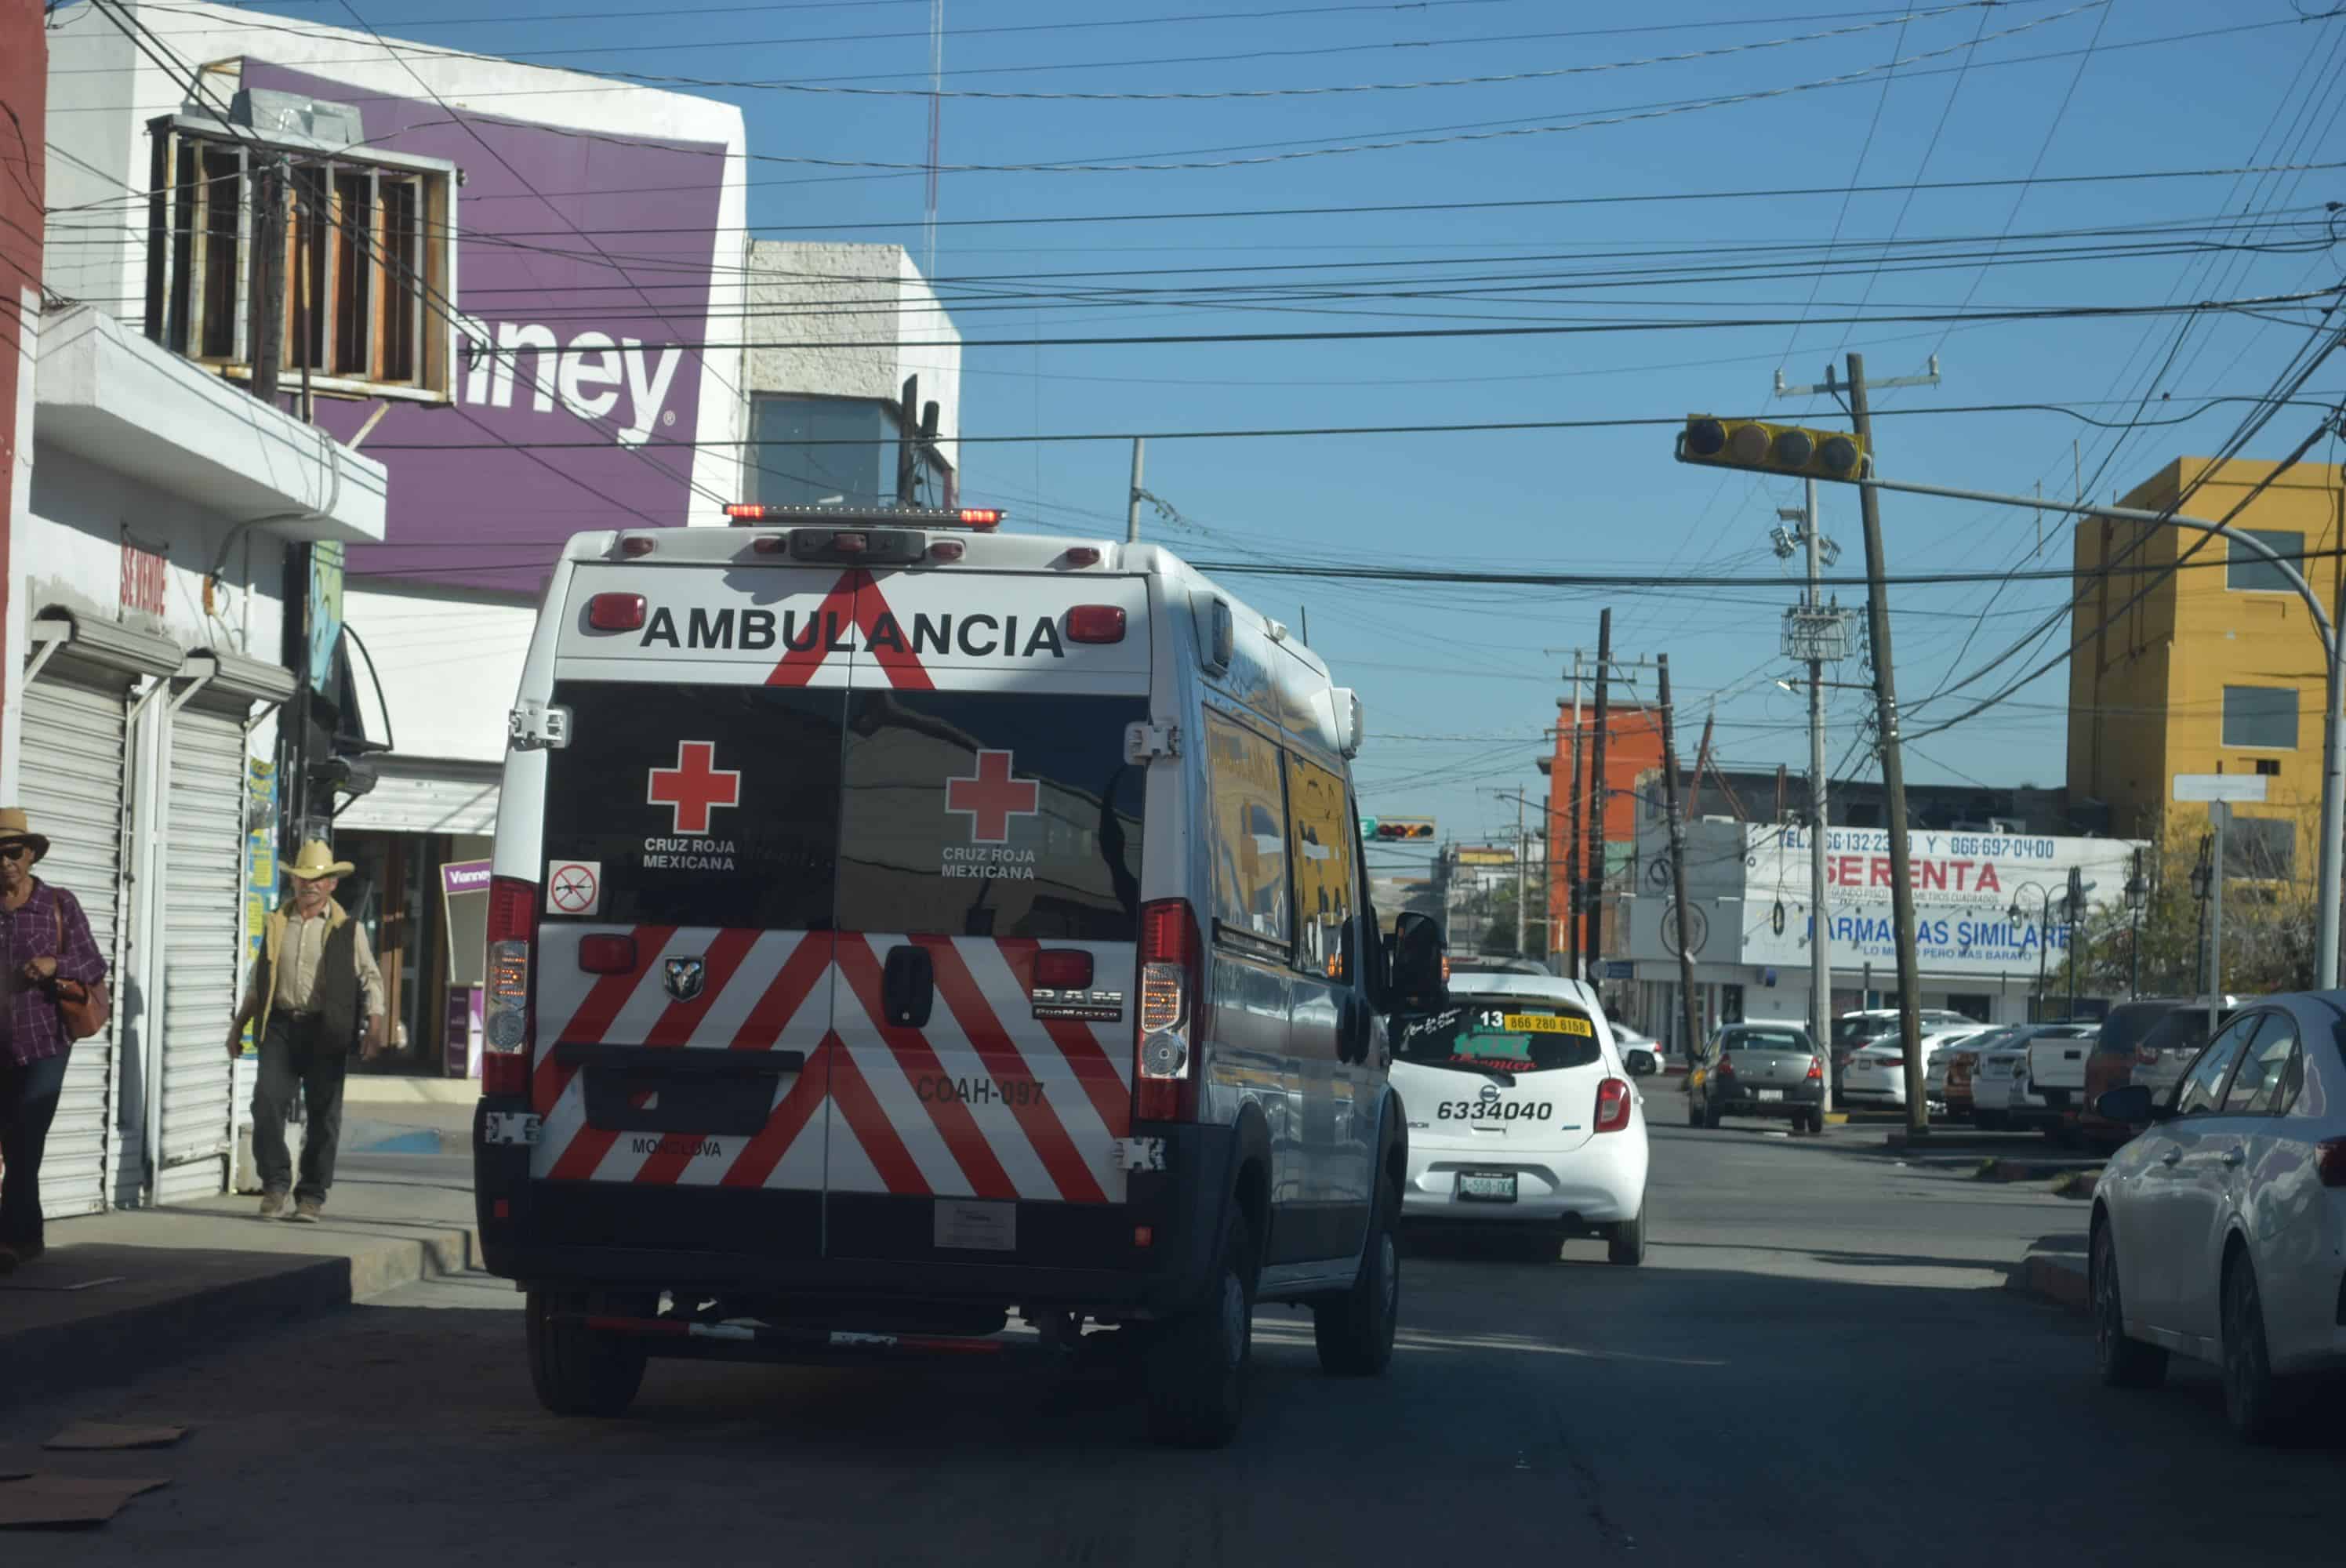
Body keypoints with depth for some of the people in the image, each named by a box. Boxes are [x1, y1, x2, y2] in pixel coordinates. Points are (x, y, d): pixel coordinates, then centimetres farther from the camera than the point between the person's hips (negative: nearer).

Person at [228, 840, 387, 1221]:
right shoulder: (276, 924, 15)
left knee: (323, 1114, 0)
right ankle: (275, 1183, 1)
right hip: (281, 1025, 2)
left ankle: (312, 1196, 9)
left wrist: (374, 1025, -11)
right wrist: (238, 1026, 18)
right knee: (267, 1101, -12)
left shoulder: (348, 930, 6)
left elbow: (370, 979, 3)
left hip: (325, 1032, -2)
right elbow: (258, 984, 22)